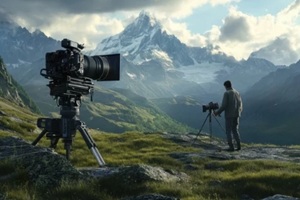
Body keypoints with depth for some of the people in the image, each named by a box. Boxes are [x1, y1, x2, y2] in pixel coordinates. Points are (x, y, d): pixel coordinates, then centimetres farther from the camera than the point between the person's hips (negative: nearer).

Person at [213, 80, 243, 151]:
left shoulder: (226, 93, -9)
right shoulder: (237, 93, 9)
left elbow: (224, 105, -15)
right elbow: (240, 105, 12)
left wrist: (217, 112, -4)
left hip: (229, 115, -6)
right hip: (237, 115, 6)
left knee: (228, 131, 2)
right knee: (235, 130, 14)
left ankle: (231, 147, -1)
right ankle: (238, 145, 5)